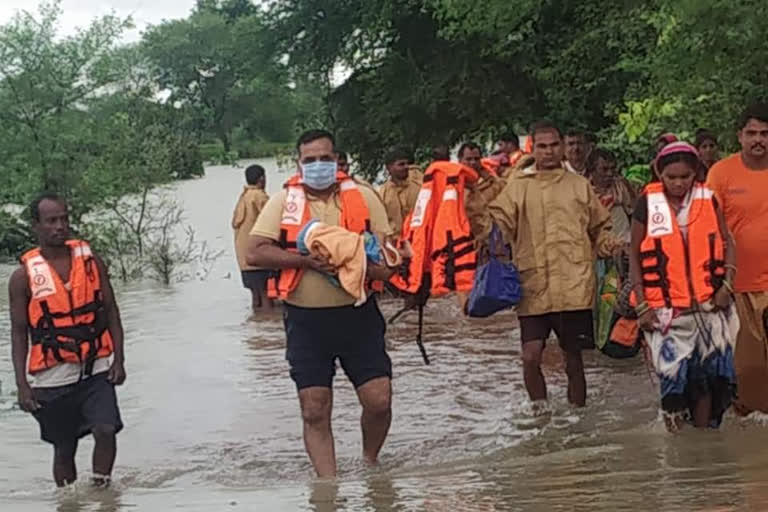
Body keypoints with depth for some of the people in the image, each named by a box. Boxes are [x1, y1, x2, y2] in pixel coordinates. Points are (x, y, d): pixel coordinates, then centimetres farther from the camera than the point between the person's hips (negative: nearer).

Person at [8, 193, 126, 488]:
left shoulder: (91, 261, 3)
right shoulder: (24, 276, -3)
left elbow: (111, 313, 6)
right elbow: (19, 333, -1)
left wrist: (118, 360, -3)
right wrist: (22, 385, -6)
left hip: (96, 370, 1)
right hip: (52, 378, -1)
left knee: (106, 430, -17)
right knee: (64, 449, 9)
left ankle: (100, 488, 2)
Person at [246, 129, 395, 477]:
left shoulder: (362, 196, 3)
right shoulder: (283, 201, 1)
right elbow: (256, 253, -8)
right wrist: (307, 260, -19)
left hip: (358, 314, 0)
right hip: (306, 319, 0)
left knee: (379, 399, -2)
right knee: (314, 412, 2)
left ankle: (370, 461, 26)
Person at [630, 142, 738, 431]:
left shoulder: (707, 200, 4)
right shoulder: (648, 204, -2)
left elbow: (727, 244, 9)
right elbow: (634, 255, 1)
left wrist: (726, 286, -4)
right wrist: (641, 305, -4)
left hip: (708, 306, 2)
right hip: (666, 309, -2)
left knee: (707, 375, 4)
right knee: (673, 375, -1)